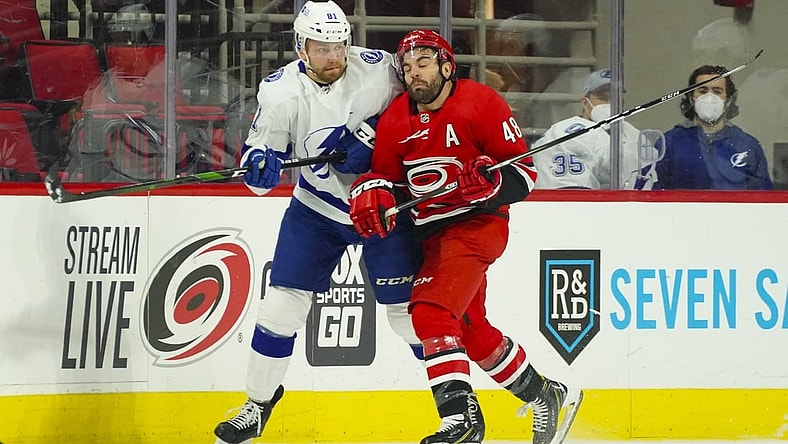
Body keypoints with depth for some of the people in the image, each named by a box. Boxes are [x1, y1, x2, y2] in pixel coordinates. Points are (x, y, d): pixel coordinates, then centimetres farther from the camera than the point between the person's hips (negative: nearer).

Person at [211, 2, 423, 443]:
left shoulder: (378, 68, -18)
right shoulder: (281, 91, -15)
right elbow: (259, 163, -10)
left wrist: (370, 139, -17)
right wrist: (261, 165, -34)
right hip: (317, 209, 2)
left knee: (409, 309, -5)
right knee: (281, 302, -3)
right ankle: (259, 404, 15)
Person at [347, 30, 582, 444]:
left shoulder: (481, 103, -13)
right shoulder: (395, 120, 4)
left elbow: (524, 171, -11)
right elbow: (385, 176, 11)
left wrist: (489, 181, -30)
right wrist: (371, 195, -12)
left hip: (477, 222, -8)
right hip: (431, 233, 8)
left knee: (431, 311, -26)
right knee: (470, 331, 18)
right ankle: (546, 397, 37)